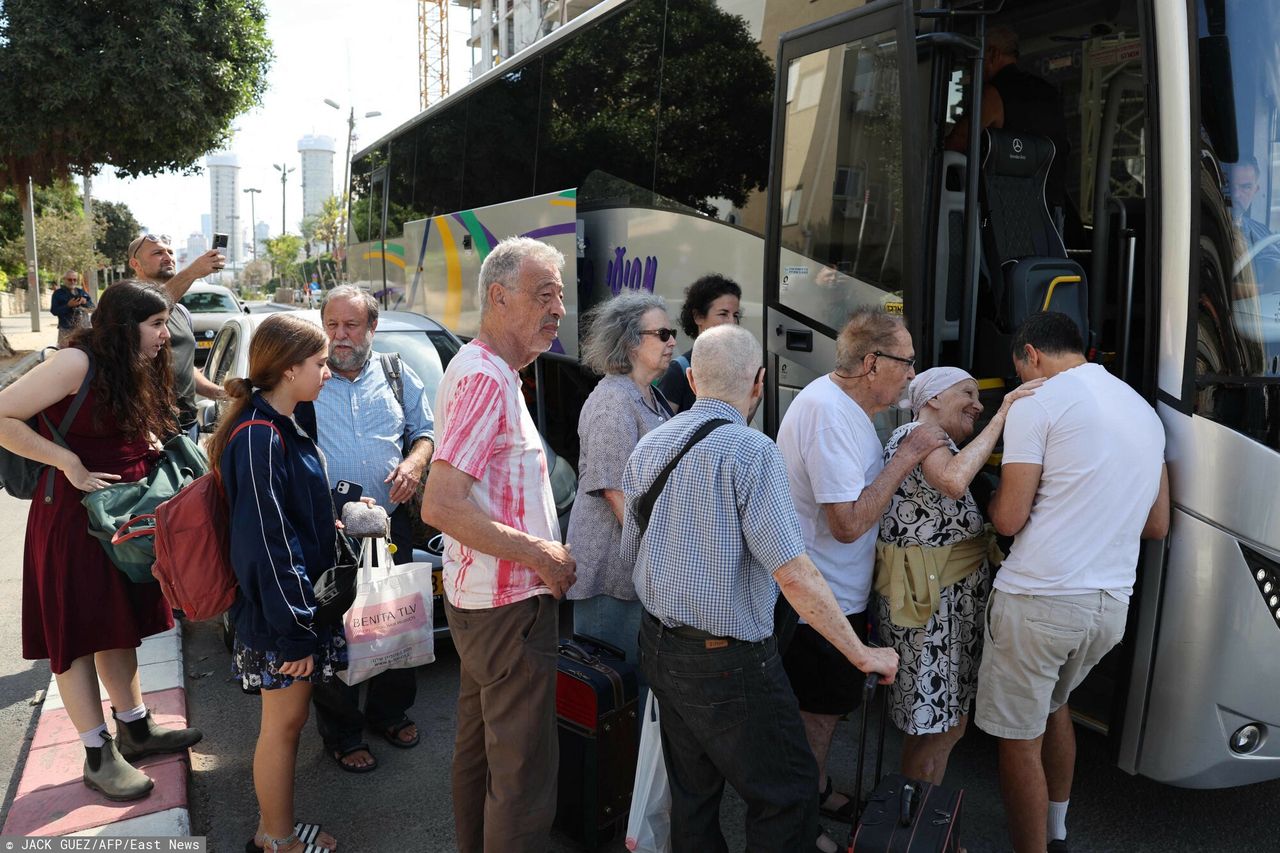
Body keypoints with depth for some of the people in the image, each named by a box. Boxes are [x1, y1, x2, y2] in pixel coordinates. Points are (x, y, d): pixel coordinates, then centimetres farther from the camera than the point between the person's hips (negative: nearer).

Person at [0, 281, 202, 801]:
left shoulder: (135, 371, 7)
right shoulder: (78, 363, -19)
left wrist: (159, 449, -2)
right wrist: (69, 464, -21)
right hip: (73, 517, -8)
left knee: (118, 623, 18)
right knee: (78, 633, 3)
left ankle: (135, 728, 31)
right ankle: (99, 755, 13)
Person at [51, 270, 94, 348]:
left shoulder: (82, 291, 14)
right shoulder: (58, 293, 1)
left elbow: (92, 307, 14)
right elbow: (54, 311, -6)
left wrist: (85, 302, -8)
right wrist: (68, 305, -19)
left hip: (84, 329, 4)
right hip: (67, 330, -4)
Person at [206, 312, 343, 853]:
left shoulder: (281, 427, 8)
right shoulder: (260, 437, -23)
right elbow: (266, 542, -24)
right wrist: (294, 631, -21)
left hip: (297, 599, 9)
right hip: (277, 612, -9)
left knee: (286, 721, 19)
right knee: (283, 724, 7)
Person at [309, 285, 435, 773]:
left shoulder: (397, 375, 9)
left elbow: (425, 431, 15)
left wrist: (415, 461, -8)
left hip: (392, 526, 3)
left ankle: (389, 712, 34)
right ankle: (341, 733, 22)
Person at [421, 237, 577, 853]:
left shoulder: (482, 371, 13)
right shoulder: (486, 378, -19)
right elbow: (441, 506, -28)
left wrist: (538, 551, 16)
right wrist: (542, 554, -20)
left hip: (477, 596, 11)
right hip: (511, 603, -11)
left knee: (478, 752, 22)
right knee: (523, 779, -1)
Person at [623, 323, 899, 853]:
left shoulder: (649, 446, 2)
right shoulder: (751, 453, -20)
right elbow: (794, 576, -24)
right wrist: (862, 655, -14)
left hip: (658, 646, 8)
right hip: (728, 663, -7)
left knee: (691, 791, 22)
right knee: (786, 795, 9)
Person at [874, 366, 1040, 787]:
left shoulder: (935, 440, 20)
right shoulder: (918, 433, -11)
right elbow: (954, 480, -33)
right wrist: (1001, 416, -28)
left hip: (952, 594, 10)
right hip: (928, 599, -10)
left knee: (945, 720, 17)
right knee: (939, 725, -1)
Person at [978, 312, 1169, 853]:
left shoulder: (1037, 404, -10)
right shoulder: (1144, 410, 14)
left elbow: (1009, 519, -13)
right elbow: (1157, 526, 19)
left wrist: (998, 499, 8)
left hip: (1039, 601, -8)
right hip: (1113, 604, 8)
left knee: (1020, 741, 5)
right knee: (1054, 706, 29)